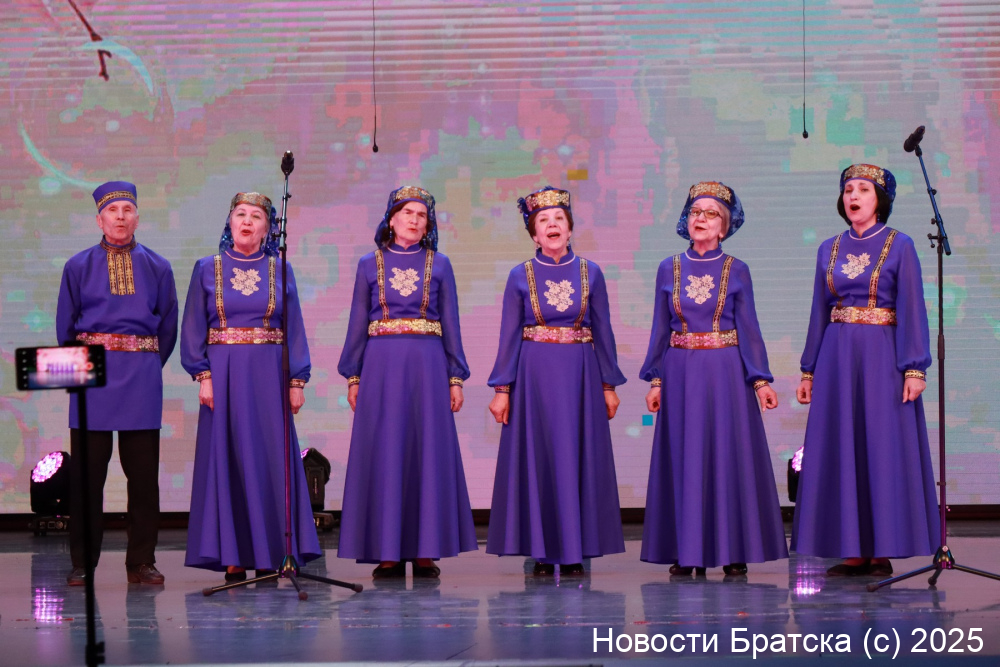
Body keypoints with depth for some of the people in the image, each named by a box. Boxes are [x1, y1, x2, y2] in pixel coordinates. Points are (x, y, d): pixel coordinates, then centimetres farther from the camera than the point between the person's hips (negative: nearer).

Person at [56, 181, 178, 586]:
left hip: (141, 375, 1)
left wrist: (148, 366, 9)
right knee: (86, 473, 0)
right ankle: (82, 563, 7)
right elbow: (65, 328, 11)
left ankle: (141, 561, 9)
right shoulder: (78, 267, 7)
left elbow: (168, 328, 13)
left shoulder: (157, 268, 9)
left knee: (143, 473, 1)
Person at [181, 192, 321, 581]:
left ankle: (270, 553, 5)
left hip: (268, 375, 1)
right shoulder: (208, 270, 6)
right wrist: (202, 376, -7)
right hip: (223, 373, -1)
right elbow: (193, 330, 4)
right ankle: (234, 558, 1)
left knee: (271, 459, -1)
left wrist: (296, 381, 0)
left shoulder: (279, 272, 8)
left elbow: (294, 330, 7)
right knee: (227, 459, -2)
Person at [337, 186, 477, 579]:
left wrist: (456, 378, 2)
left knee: (429, 450, -1)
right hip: (382, 366, 0)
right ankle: (388, 553, 3)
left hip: (427, 367, 0)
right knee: (383, 453, -2)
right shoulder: (370, 265, 9)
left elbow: (451, 325, 8)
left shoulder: (438, 265, 9)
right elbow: (358, 323, 8)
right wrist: (353, 377, 2)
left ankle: (426, 550, 4)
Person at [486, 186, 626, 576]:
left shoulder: (590, 273, 5)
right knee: (537, 459, 0)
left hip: (580, 375, 1)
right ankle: (542, 551, 8)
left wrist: (609, 385, 4)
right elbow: (509, 336, 2)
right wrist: (502, 389, -3)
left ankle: (574, 549, 8)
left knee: (577, 456, 2)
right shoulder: (520, 277, 2)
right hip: (534, 376, -1)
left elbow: (603, 332, 7)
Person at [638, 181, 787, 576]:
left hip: (725, 374, -1)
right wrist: (655, 380, 4)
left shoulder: (736, 271, 3)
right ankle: (686, 551, 7)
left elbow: (749, 329, 2)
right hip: (681, 374, 2)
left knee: (729, 455, -1)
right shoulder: (669, 269, 8)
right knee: (684, 458, 2)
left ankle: (733, 552, 5)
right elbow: (660, 329, 9)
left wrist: (759, 380, -5)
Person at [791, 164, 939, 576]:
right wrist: (809, 370, 11)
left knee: (883, 448, -4)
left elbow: (912, 310, -6)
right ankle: (853, 551, 7)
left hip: (881, 357, -4)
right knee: (840, 447, 2)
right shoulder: (829, 249, 12)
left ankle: (883, 552, 1)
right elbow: (819, 313, 14)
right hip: (837, 357, 4)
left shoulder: (899, 246, 0)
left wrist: (914, 368, -14)